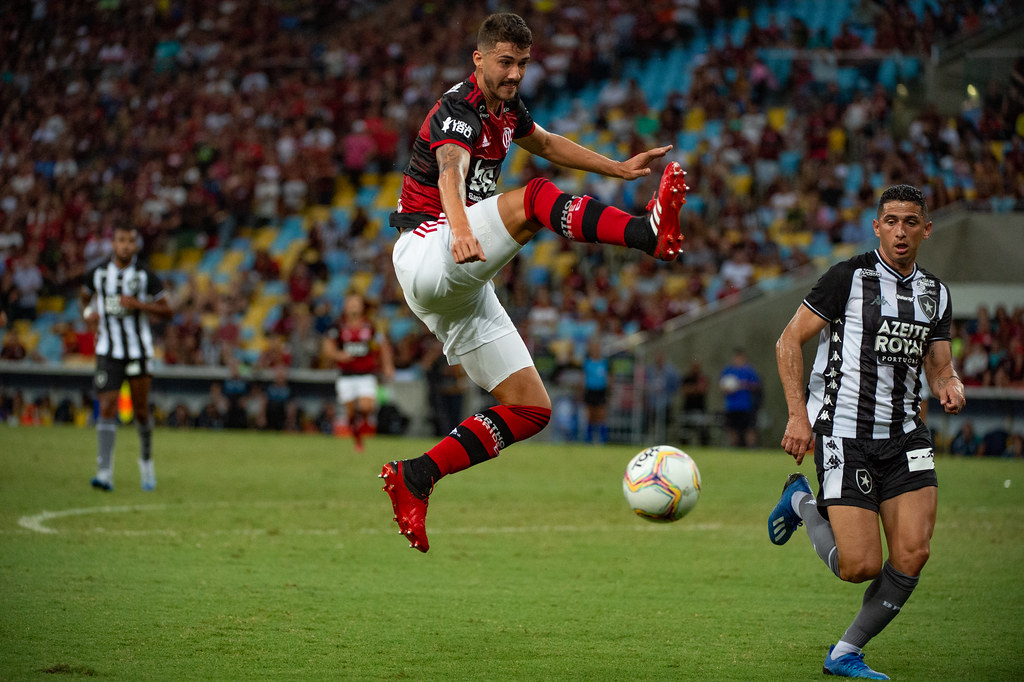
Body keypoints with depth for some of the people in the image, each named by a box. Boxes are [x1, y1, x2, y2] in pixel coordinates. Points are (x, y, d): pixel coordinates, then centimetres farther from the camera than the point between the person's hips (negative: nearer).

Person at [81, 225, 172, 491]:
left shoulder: (145, 276, -5)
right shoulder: (98, 274, 2)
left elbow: (167, 311, -2)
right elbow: (85, 296, 22)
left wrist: (138, 304, -17)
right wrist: (88, 312, -1)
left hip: (138, 352, -1)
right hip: (108, 352, 1)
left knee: (140, 410, 7)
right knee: (107, 409, -11)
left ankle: (146, 460, 33)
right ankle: (104, 473, -16)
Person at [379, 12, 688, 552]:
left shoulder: (505, 109, 14)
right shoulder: (459, 110, -14)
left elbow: (545, 143, 37)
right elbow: (451, 171, -36)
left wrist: (618, 169, 36)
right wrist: (461, 232, -56)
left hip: (461, 288, 9)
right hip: (425, 256, -9)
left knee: (531, 409, 2)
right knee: (535, 198, -30)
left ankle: (415, 478, 3)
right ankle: (651, 233, -48)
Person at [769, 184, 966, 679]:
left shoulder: (935, 293, 12)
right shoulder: (849, 277, -6)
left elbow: (939, 366, 16)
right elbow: (789, 341, -4)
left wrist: (950, 386, -8)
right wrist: (799, 415, -11)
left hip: (904, 435, 5)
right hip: (843, 433, -5)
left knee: (913, 554, -11)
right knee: (860, 566, -12)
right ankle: (803, 503, 20)